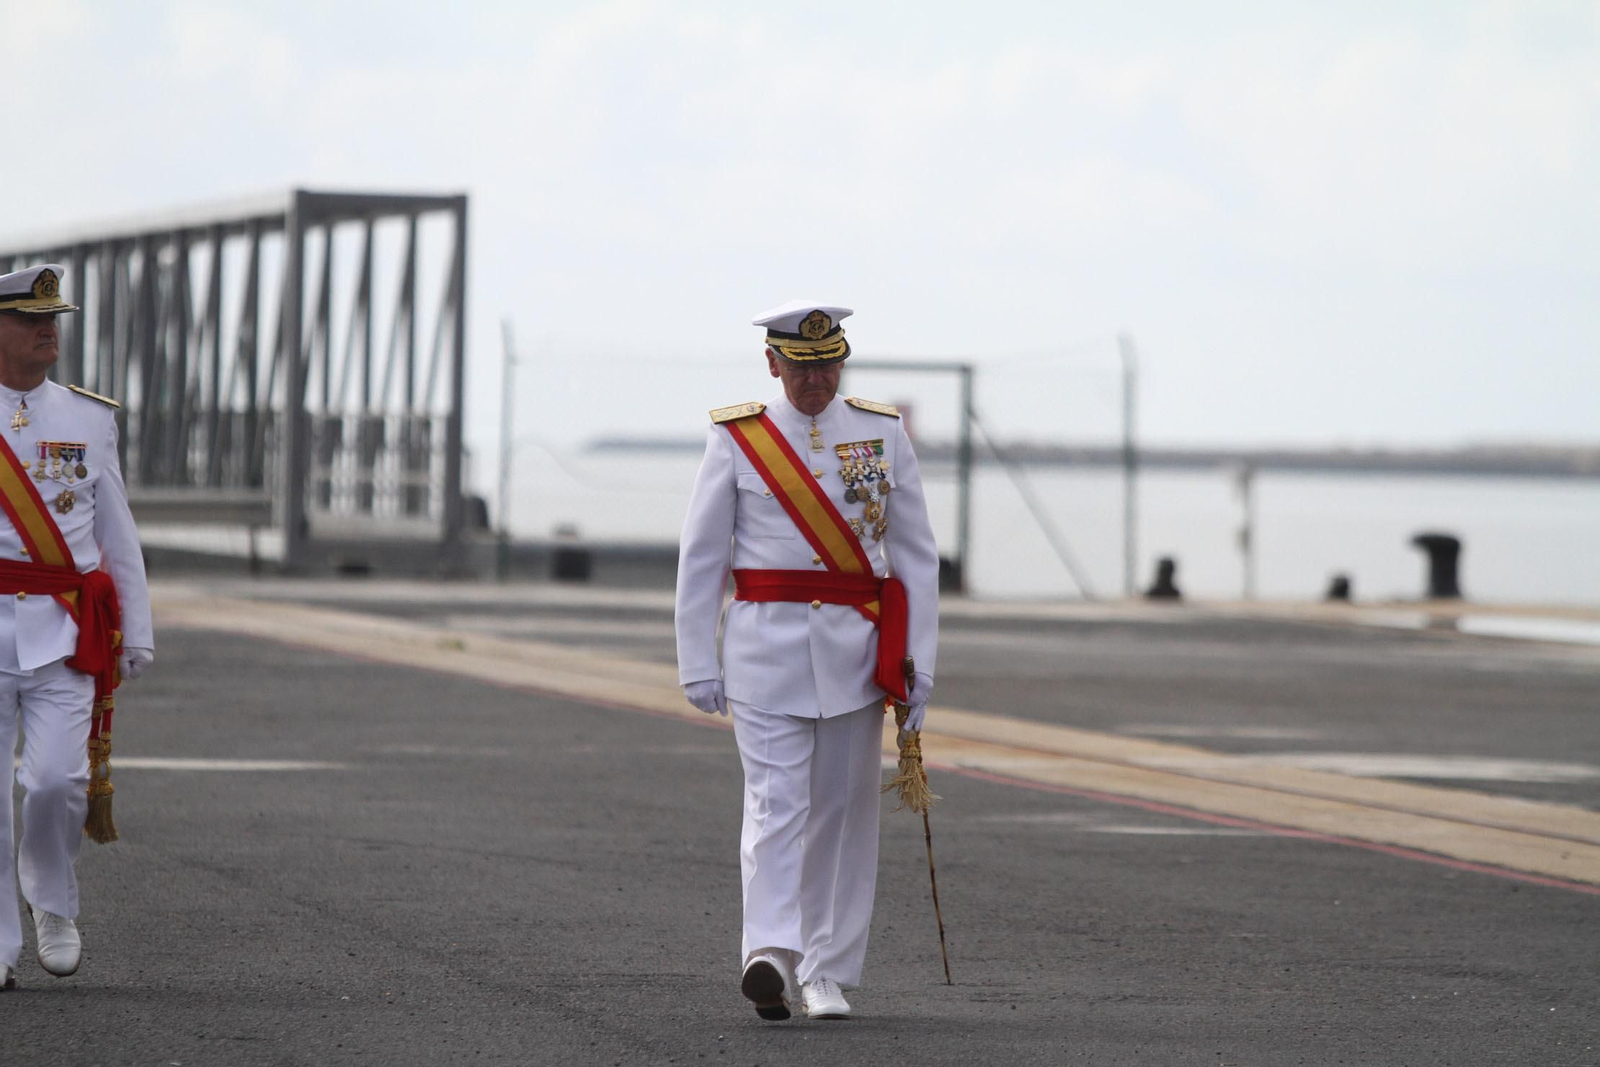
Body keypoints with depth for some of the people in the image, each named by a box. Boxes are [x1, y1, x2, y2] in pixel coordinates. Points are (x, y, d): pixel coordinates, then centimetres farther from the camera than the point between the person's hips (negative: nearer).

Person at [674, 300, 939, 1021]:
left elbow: (916, 555, 9)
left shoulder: (884, 434, 8)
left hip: (857, 653, 2)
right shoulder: (737, 439, 3)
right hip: (765, 644, -2)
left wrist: (918, 662, 2)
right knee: (775, 803, -14)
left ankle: (829, 976, 12)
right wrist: (698, 664, -1)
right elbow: (701, 558, 4)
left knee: (843, 812, 5)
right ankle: (771, 955, -26)